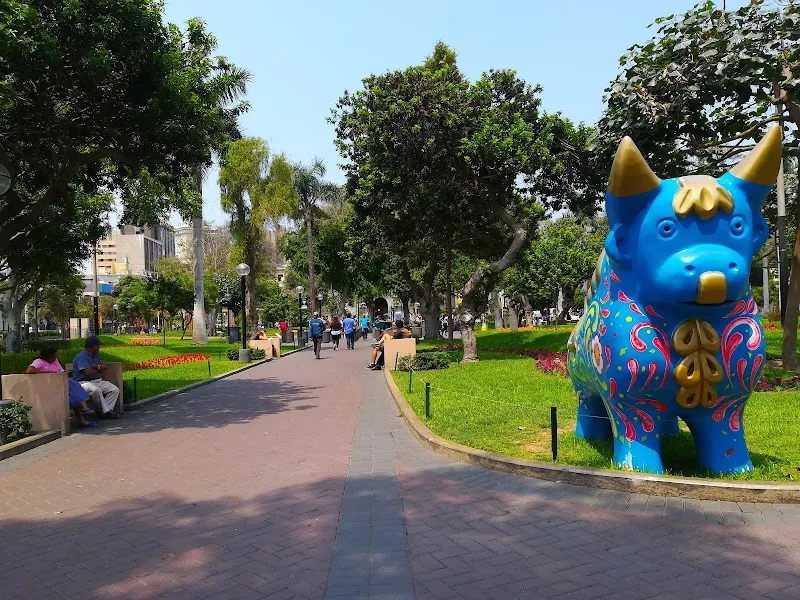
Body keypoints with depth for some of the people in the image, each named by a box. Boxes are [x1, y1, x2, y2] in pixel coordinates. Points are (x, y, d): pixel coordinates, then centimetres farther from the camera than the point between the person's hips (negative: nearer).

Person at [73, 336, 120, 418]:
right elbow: (88, 372, -22)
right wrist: (99, 368, -4)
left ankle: (106, 410, -20)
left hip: (98, 381, 8)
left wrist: (96, 366, -11)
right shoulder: (81, 356, -10)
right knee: (96, 390, -38)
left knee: (115, 390, -11)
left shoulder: (96, 355, 18)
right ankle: (107, 411, -26)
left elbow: (105, 367, 10)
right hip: (84, 382, -8)